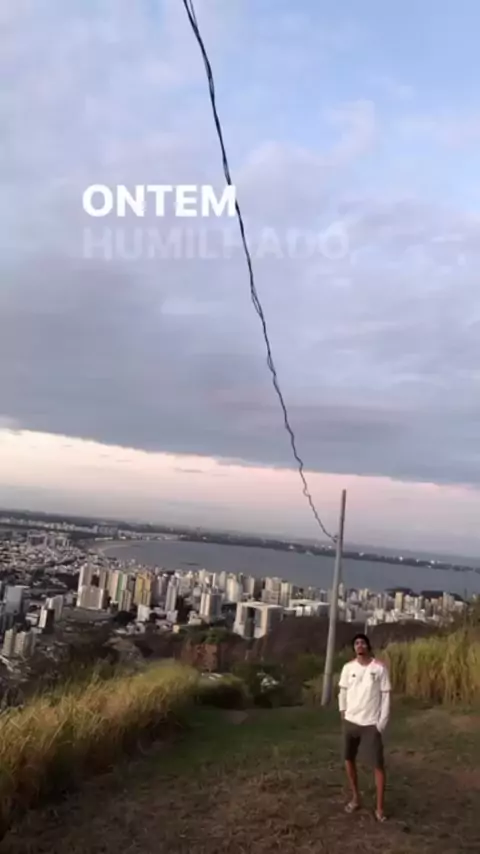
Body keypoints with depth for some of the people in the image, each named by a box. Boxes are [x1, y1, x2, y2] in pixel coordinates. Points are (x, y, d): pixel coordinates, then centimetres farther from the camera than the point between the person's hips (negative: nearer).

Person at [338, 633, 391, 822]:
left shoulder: (379, 668, -9)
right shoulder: (348, 667, -1)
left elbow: (386, 695, -7)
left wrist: (381, 723, -9)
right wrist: (343, 711, 3)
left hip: (371, 724, -4)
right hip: (350, 721, 4)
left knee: (378, 765, -2)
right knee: (349, 759, 13)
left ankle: (379, 807, 9)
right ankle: (355, 798, 30)